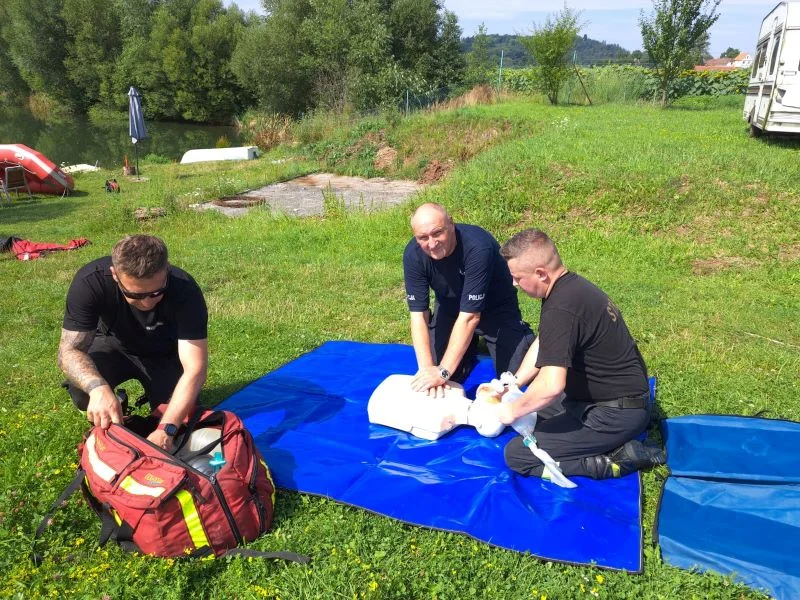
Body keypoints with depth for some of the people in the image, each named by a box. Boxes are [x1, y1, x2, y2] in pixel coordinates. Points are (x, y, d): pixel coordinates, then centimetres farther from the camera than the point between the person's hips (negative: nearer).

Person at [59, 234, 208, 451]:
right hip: (115, 346, 1)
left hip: (166, 355, 0)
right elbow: (70, 350, -30)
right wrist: (98, 387, -52)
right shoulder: (90, 281, -32)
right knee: (81, 390, -29)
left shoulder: (185, 291, -35)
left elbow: (195, 369, -37)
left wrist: (165, 429, -48)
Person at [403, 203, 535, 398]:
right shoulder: (413, 254, -25)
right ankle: (469, 345, 25)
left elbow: (469, 316, -38)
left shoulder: (477, 247, -38)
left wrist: (443, 372, -40)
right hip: (449, 306, 3)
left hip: (495, 307, -3)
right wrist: (427, 369, -34)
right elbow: (418, 315, -24)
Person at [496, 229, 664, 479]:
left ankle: (617, 460, -7)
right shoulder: (571, 284, 5)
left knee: (516, 456, -10)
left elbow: (551, 386, -34)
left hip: (616, 415, -10)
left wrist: (514, 410, -16)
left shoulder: (560, 310, -27)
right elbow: (543, 345, 17)